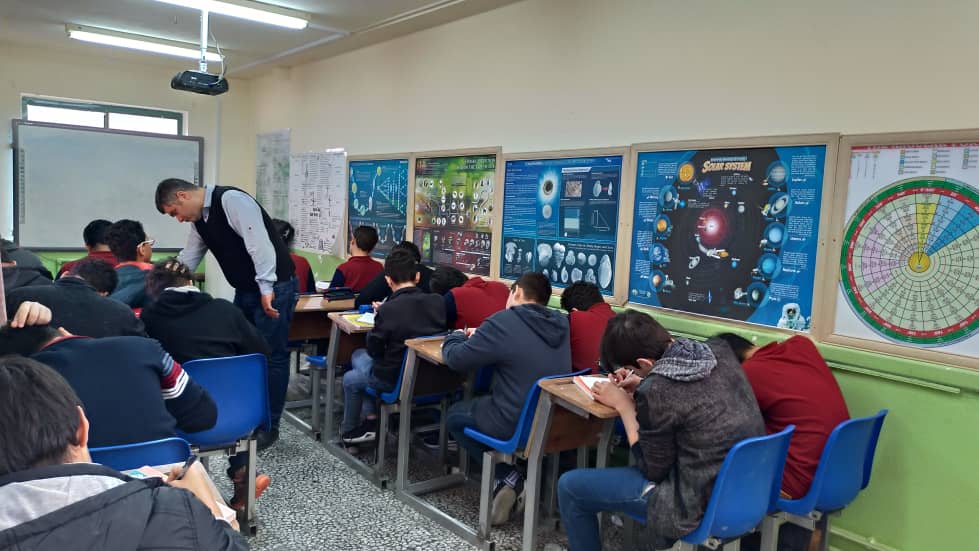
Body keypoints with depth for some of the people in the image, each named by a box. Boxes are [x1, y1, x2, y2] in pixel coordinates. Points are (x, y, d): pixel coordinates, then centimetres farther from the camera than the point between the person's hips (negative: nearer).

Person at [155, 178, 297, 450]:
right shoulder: (199, 219, 11)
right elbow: (187, 260, 18)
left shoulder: (232, 200, -18)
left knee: (272, 355, -1)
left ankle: (269, 426, 9)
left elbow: (259, 242, -26)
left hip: (274, 287, -9)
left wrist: (266, 288, -28)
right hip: (245, 290, 9)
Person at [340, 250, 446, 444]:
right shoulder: (436, 302, -9)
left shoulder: (388, 310, -24)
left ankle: (350, 431, 43)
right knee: (358, 354, 28)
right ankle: (370, 418, 33)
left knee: (350, 379, 26)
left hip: (395, 378, -6)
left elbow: (373, 349, -13)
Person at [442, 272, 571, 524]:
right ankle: (512, 479, 20)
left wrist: (456, 336, 14)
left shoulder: (503, 322, -15)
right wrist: (482, 337, 22)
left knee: (455, 415, 20)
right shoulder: (560, 323, 5)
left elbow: (455, 359, -7)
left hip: (517, 423, -7)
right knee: (479, 402, 30)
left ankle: (509, 478, 8)